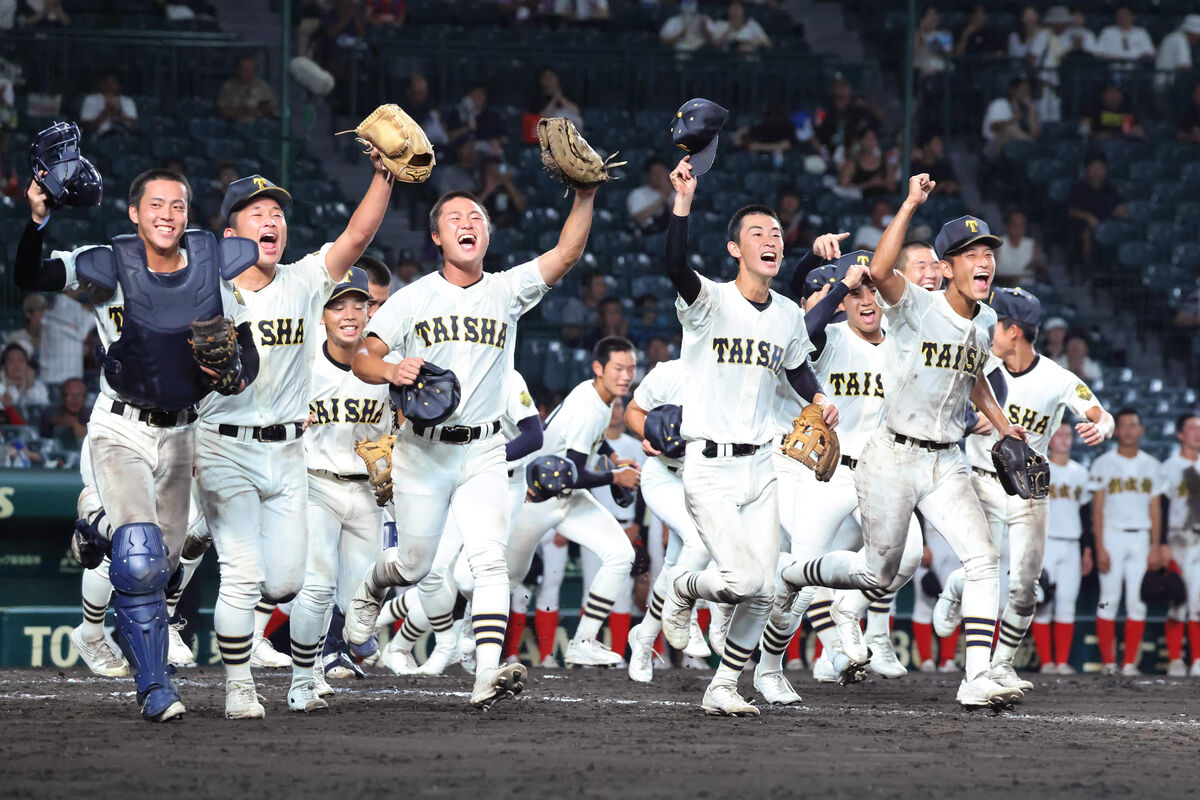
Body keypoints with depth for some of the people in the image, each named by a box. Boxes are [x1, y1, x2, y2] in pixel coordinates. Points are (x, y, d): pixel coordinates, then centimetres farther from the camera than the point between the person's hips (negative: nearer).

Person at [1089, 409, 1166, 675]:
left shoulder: (1151, 466, 10)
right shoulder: (1104, 464, 2)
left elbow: (1155, 509, 12)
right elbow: (1098, 508, -1)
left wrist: (1156, 546, 3)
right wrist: (1100, 548, -9)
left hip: (1141, 537, 3)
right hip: (1112, 534, -2)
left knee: (1137, 601, -1)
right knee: (1109, 599, -6)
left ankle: (1130, 662, 2)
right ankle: (1108, 661, -2)